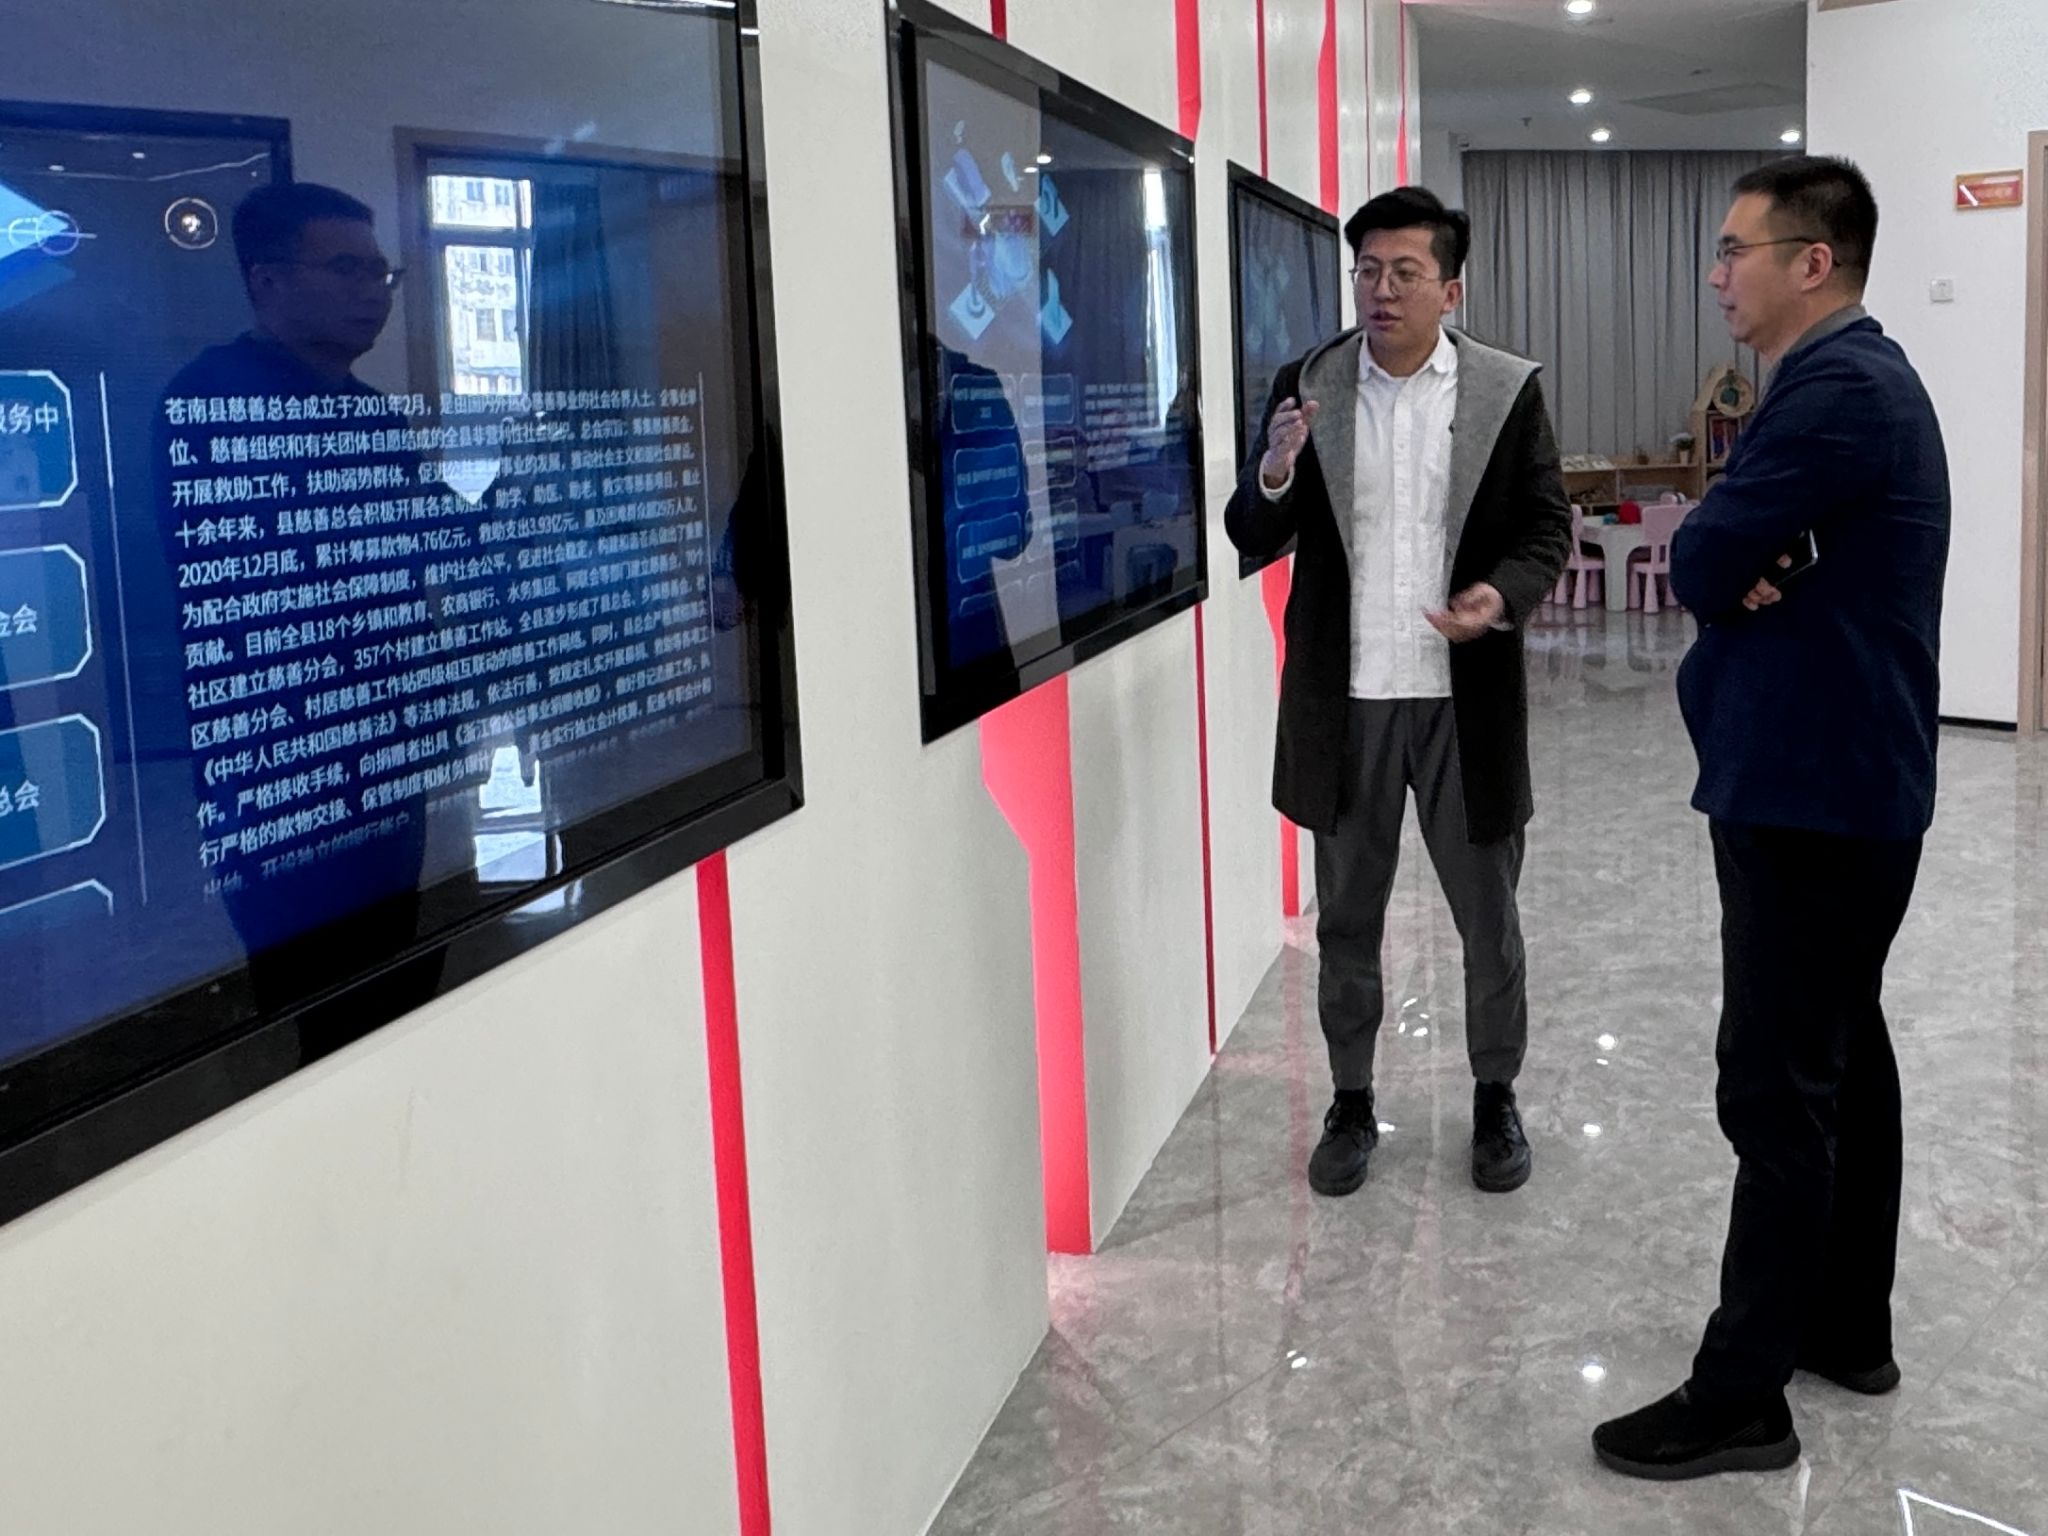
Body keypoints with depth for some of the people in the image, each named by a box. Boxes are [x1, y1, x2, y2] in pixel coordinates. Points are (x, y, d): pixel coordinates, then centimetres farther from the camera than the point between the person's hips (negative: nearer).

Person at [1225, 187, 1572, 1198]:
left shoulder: (1508, 391, -2)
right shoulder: (1307, 386, 0)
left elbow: (1547, 526, 1)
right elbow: (1253, 540, 0)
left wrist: (1504, 594, -19)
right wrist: (1274, 474, -22)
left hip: (1465, 698, -1)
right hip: (1345, 699, 1)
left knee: (1488, 915, 12)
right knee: (1347, 915, 13)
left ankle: (1495, 1097, 31)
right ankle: (1351, 1103, 29)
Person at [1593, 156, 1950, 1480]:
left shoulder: (1837, 391, -19)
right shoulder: (1856, 376, 16)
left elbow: (1698, 561, -19)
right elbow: (1737, 559, 12)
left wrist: (1737, 573, 1)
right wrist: (1755, 576, -9)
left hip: (1810, 788, -11)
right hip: (1845, 776, 11)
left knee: (1778, 1089, -5)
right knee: (1842, 1058, 17)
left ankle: (1742, 1396, 3)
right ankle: (1849, 1327, 29)